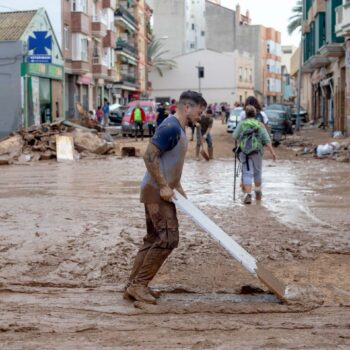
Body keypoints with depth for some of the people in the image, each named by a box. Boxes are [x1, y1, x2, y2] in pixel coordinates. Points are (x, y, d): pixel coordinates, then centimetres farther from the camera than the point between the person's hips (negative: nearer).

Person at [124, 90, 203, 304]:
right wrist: (164, 186, -22)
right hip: (157, 192, -11)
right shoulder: (171, 127, -17)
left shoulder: (179, 129, 15)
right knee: (169, 238, -12)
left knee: (153, 239, 12)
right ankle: (139, 284, -6)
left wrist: (178, 186, 17)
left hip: (160, 192, 11)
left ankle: (134, 286, 16)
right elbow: (150, 156, -23)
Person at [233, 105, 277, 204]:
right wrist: (272, 152, -5)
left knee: (247, 173, -2)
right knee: (257, 172, 19)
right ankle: (258, 192, 33)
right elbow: (266, 140, -4)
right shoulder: (260, 125, 2)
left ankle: (248, 195, -16)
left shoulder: (241, 124, 3)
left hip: (244, 151, -1)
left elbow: (235, 136, 10)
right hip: (256, 151, 1)